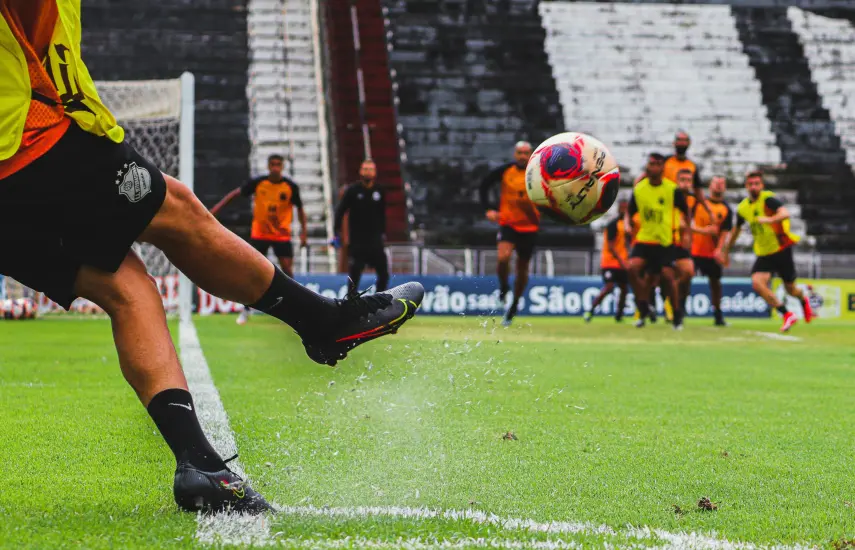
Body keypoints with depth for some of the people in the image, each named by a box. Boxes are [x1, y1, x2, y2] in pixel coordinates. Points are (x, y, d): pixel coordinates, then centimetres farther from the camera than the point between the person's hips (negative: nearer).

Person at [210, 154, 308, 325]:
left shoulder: (291, 187, -8)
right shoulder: (258, 183, -9)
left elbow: (299, 208, 3)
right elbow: (236, 193, -1)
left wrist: (303, 231, -2)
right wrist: (218, 207, -6)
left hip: (282, 235, 0)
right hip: (259, 233, 0)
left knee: (287, 269, -7)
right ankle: (246, 310, 11)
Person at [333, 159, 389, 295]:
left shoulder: (379, 192, 6)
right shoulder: (352, 190, -4)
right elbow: (340, 211, -4)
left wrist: (383, 233, 17)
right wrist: (337, 233, -10)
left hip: (375, 241, 3)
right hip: (357, 241, -3)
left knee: (384, 273, -1)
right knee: (354, 275, -1)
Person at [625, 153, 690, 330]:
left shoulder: (672, 189, -8)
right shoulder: (639, 189, -2)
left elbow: (685, 211, 4)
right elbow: (630, 211, 10)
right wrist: (627, 224, -8)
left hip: (665, 242, -2)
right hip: (644, 239, 2)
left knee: (668, 275, -10)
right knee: (633, 267, -19)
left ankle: (677, 314, 9)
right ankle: (643, 308, -2)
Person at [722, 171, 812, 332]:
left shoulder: (768, 199, -15)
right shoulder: (743, 208, 3)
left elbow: (785, 213, -33)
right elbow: (736, 230, 21)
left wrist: (770, 219, -50)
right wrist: (727, 251, 27)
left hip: (782, 250, -4)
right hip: (763, 254, 4)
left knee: (790, 288, 7)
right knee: (757, 283, -21)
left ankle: (804, 300, 46)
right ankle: (787, 315, -11)